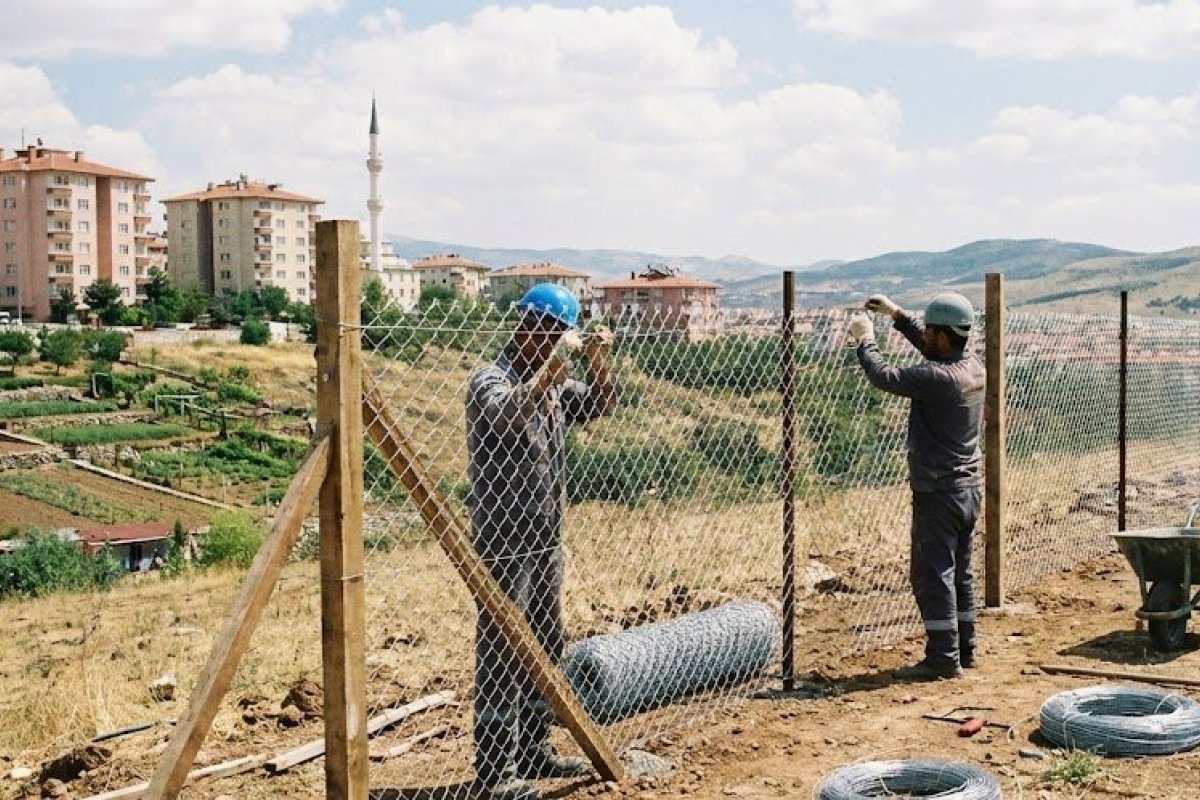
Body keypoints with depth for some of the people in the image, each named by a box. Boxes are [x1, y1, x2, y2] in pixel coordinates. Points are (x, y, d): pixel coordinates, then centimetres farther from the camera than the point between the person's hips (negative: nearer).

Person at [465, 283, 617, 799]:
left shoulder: (552, 384, 12)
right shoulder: (490, 380, -12)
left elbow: (601, 405, 17)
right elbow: (510, 413, -32)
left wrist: (598, 361, 0)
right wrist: (551, 366, -33)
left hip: (546, 542, 9)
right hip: (503, 546, -9)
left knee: (546, 649, 16)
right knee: (501, 656, -5)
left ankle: (534, 752, 27)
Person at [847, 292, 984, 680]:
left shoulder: (936, 377, -23)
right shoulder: (974, 368, 4)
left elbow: (884, 376, -18)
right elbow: (933, 350, 21)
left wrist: (865, 339, -1)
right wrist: (896, 313, 21)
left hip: (938, 493, -9)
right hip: (969, 490, 9)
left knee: (932, 574, -3)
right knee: (960, 572, 16)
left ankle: (943, 658, -1)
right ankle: (964, 648, 25)